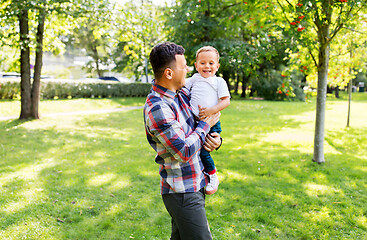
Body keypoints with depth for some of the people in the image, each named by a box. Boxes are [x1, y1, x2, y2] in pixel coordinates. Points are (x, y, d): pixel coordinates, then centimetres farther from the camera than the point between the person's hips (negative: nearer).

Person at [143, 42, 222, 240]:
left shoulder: (182, 94, 5)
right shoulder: (157, 108, -23)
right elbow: (184, 152, -25)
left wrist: (215, 139, -2)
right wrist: (205, 125, -11)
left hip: (195, 185, 9)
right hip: (182, 193, -9)